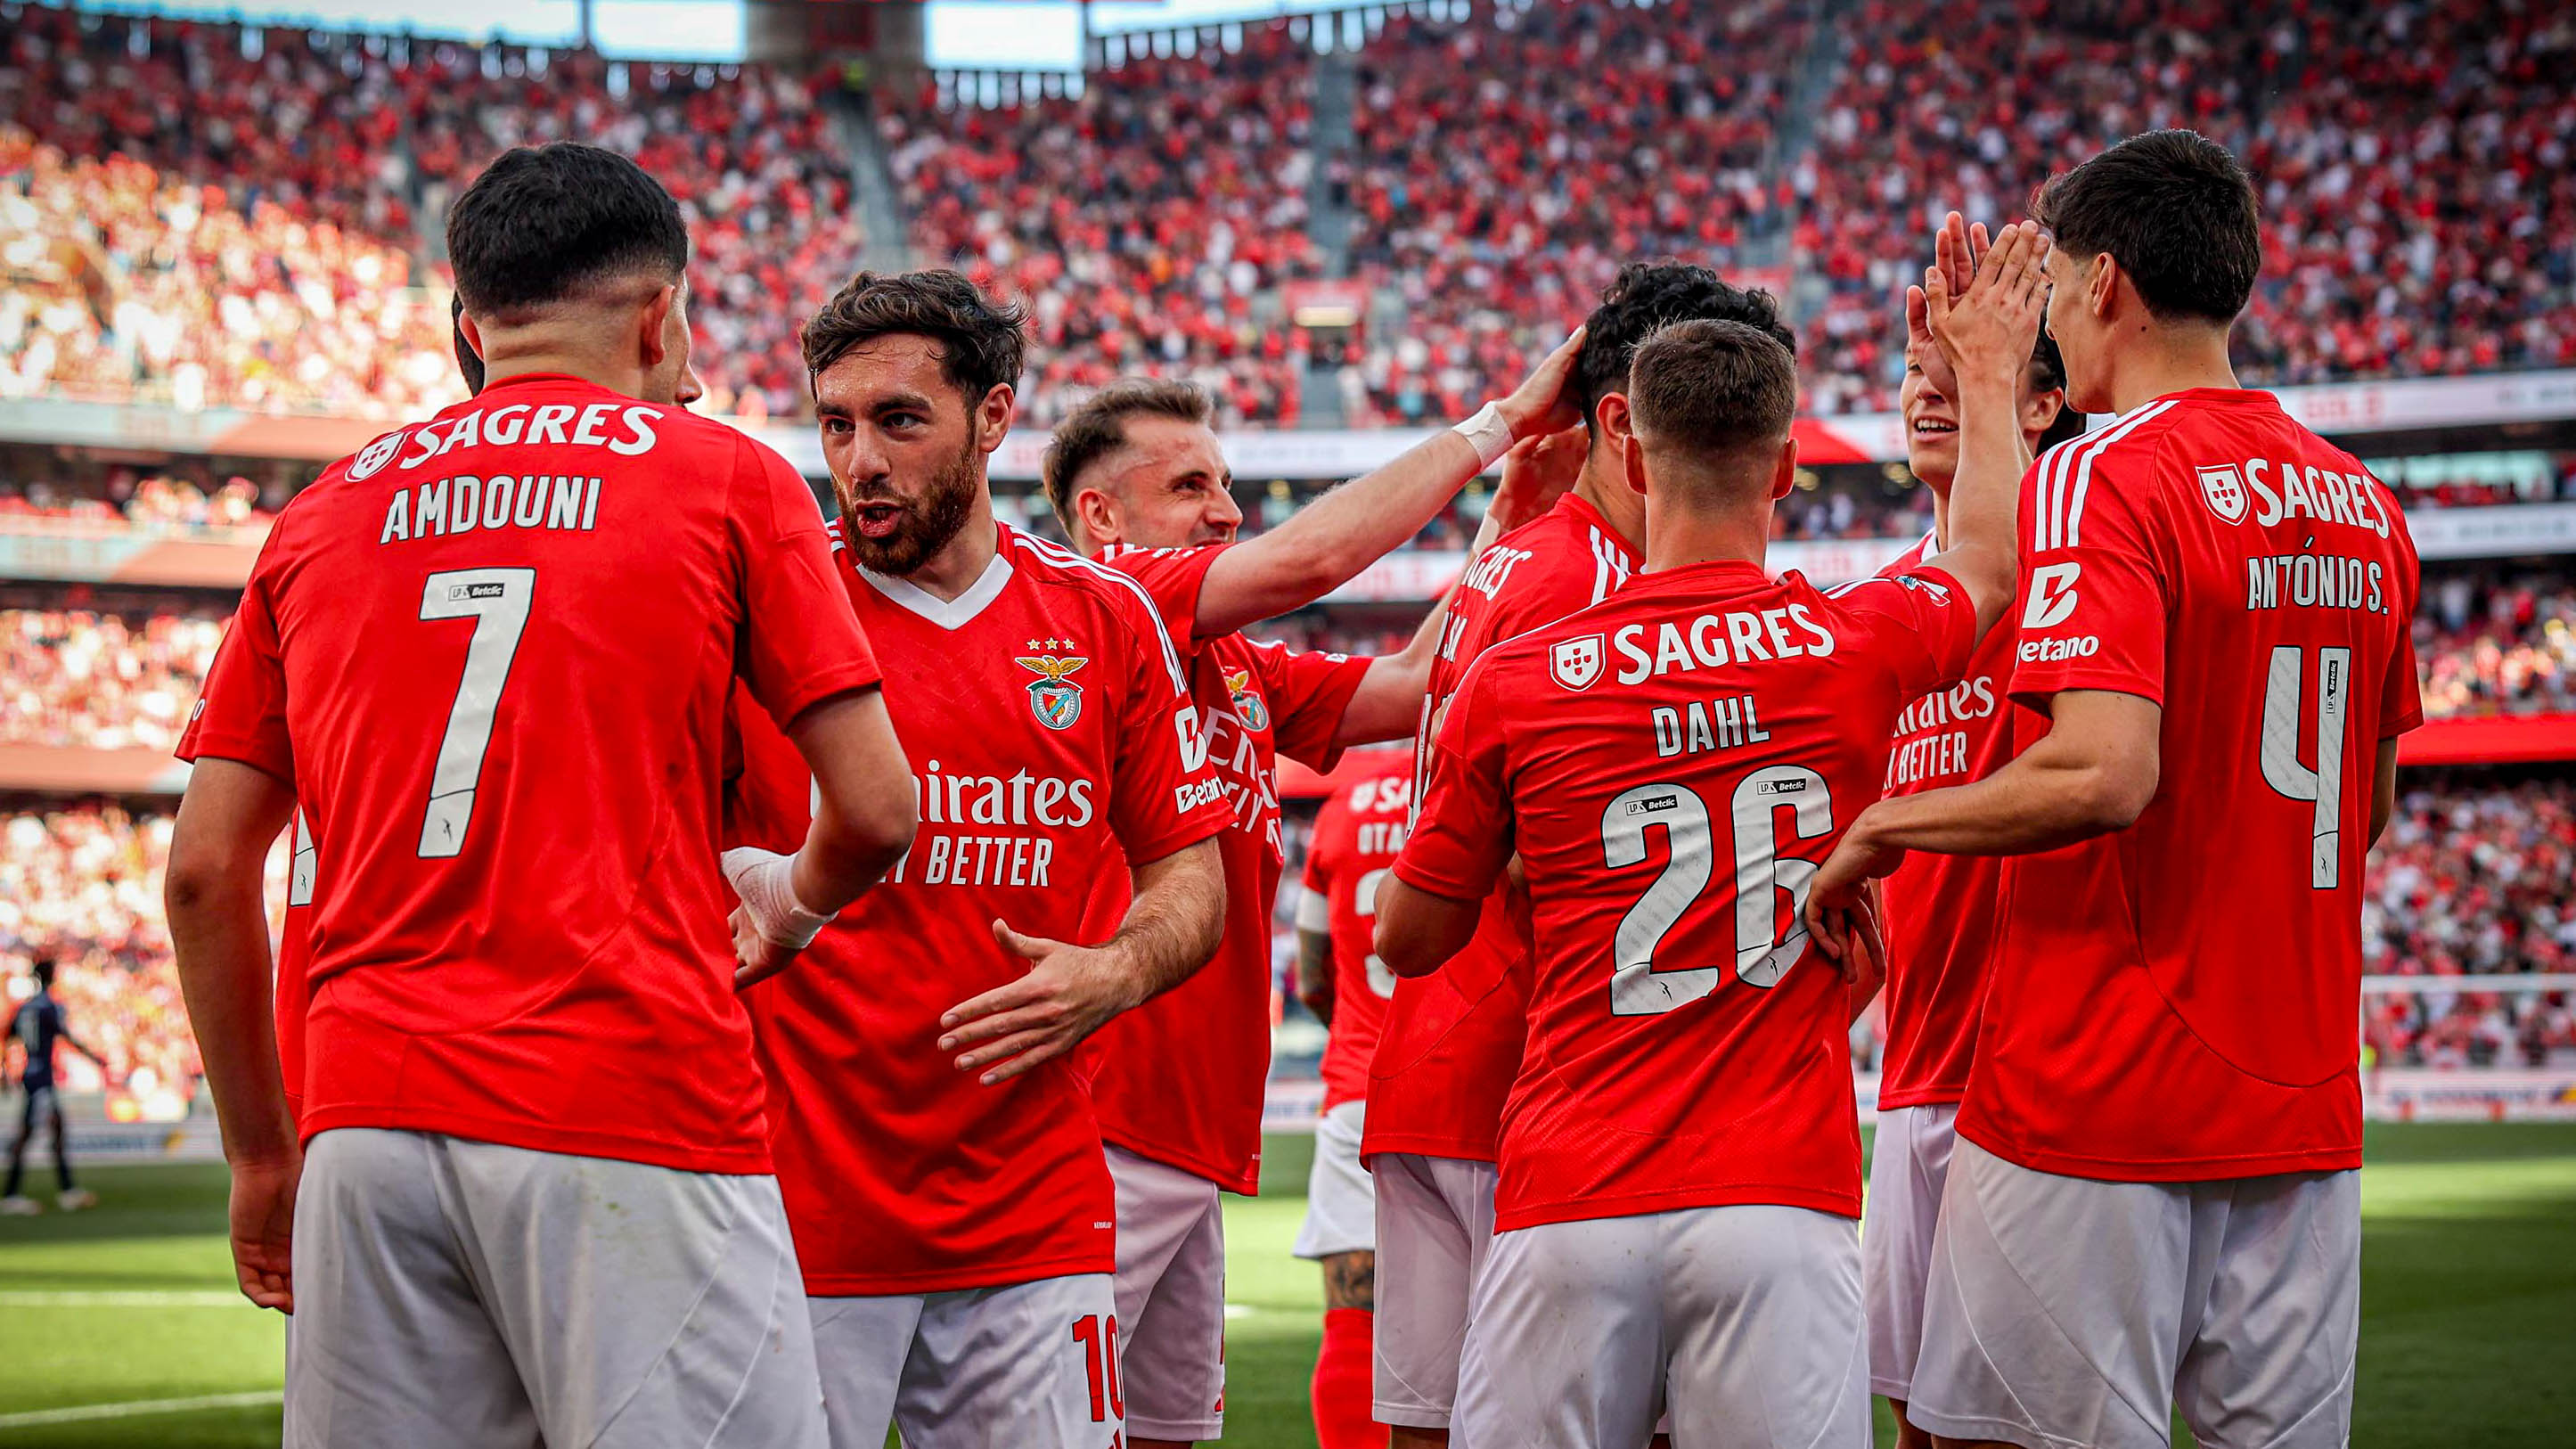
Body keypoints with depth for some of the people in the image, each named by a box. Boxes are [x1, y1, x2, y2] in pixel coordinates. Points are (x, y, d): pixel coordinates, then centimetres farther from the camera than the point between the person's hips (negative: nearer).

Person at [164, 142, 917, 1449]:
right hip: (635, 1116, -4)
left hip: (367, 1122, 4)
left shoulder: (322, 515, 15)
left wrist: (259, 1153, 21)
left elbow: (205, 871, 13)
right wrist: (790, 908, 24)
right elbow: (876, 810, 2)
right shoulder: (727, 478, 6)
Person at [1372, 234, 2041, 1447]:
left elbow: (1406, 943, 13)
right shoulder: (1857, 648, 1)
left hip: (1568, 1209, 0)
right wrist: (1990, 371, 42)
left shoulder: (1511, 687, 0)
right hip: (1782, 1201, 0)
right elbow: (1987, 566, 27)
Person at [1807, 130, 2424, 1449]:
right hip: (2300, 1102, 7)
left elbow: (2102, 776, -24)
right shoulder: (2362, 507, 11)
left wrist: (1880, 827, -11)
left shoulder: (2099, 479, -12)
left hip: (2094, 1104, -7)